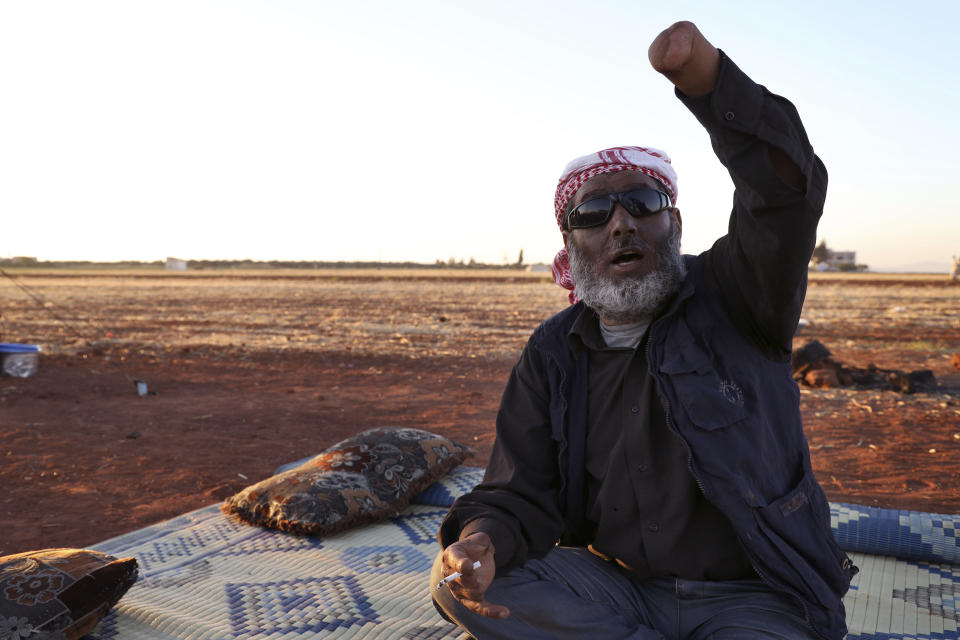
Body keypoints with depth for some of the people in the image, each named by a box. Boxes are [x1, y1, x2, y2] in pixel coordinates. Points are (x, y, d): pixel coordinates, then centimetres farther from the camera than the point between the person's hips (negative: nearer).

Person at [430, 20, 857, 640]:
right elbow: (524, 492, -2)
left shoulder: (730, 299, -7)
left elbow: (788, 185, -25)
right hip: (613, 584, 3)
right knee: (457, 584, -17)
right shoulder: (554, 353, 1)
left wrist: (704, 73, -39)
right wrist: (482, 539, -25)